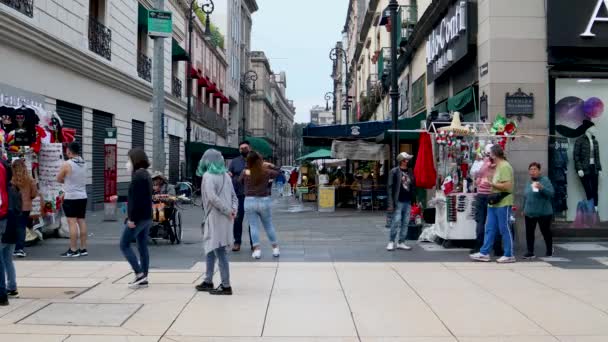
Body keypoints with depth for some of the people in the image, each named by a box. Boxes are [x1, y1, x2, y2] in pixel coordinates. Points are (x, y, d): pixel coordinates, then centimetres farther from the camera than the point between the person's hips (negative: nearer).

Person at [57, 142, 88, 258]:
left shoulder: (67, 164, -13)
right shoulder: (83, 164, 7)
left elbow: (59, 179, -2)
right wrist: (69, 182, 8)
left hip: (71, 197, -7)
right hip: (83, 196, 7)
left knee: (72, 222, -4)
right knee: (82, 221, 10)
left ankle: (73, 250, -2)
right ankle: (83, 249, 13)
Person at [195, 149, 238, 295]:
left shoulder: (208, 176, -10)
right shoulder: (225, 175, 13)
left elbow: (212, 197, -22)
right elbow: (234, 196, 11)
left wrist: (228, 211, -16)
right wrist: (233, 209, -3)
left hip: (216, 219, -8)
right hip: (224, 219, 8)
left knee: (220, 252, -5)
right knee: (210, 250, 18)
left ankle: (226, 286, -2)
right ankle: (208, 282, 25)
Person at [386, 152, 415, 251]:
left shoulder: (410, 172, 13)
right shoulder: (394, 171, -3)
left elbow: (413, 186, 16)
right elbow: (390, 187, -7)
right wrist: (391, 203, -13)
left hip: (408, 202, 5)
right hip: (398, 201, -5)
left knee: (405, 223, 7)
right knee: (396, 222, -6)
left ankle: (401, 242, 15)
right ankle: (391, 242, 5)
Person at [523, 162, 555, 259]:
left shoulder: (545, 180, -6)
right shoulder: (529, 182, 14)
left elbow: (551, 193, -16)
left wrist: (541, 188, -30)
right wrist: (524, 208, 24)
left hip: (543, 212, -5)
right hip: (529, 213, 5)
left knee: (546, 232, 7)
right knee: (529, 233, 0)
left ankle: (549, 250, 25)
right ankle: (530, 252, 4)